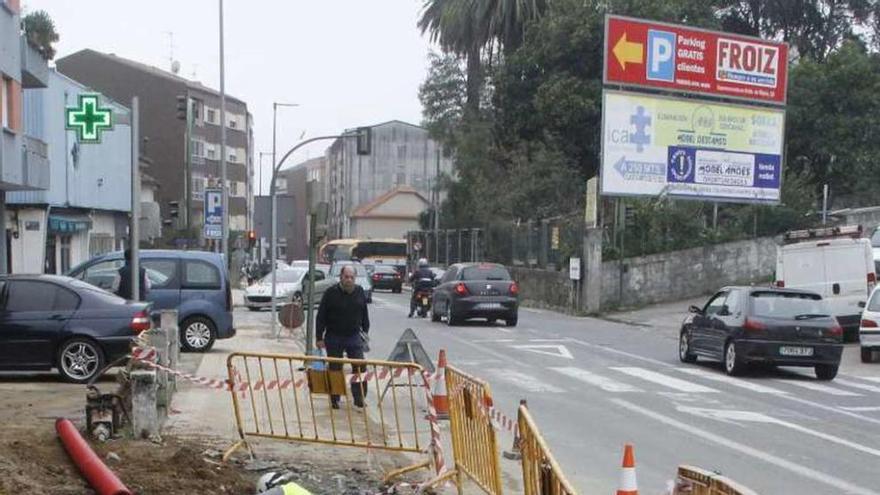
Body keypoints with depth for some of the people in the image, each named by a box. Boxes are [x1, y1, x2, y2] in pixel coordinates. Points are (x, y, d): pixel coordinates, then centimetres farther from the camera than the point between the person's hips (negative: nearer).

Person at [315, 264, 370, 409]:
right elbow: (321, 317, -5)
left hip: (354, 337, 2)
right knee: (335, 369, 6)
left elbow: (365, 315, 14)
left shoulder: (360, 292, 3)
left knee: (360, 367, -3)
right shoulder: (331, 293, -8)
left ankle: (359, 398, 7)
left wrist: (365, 332, 12)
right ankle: (334, 400, 18)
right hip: (334, 338, -2)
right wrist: (319, 337, -7)